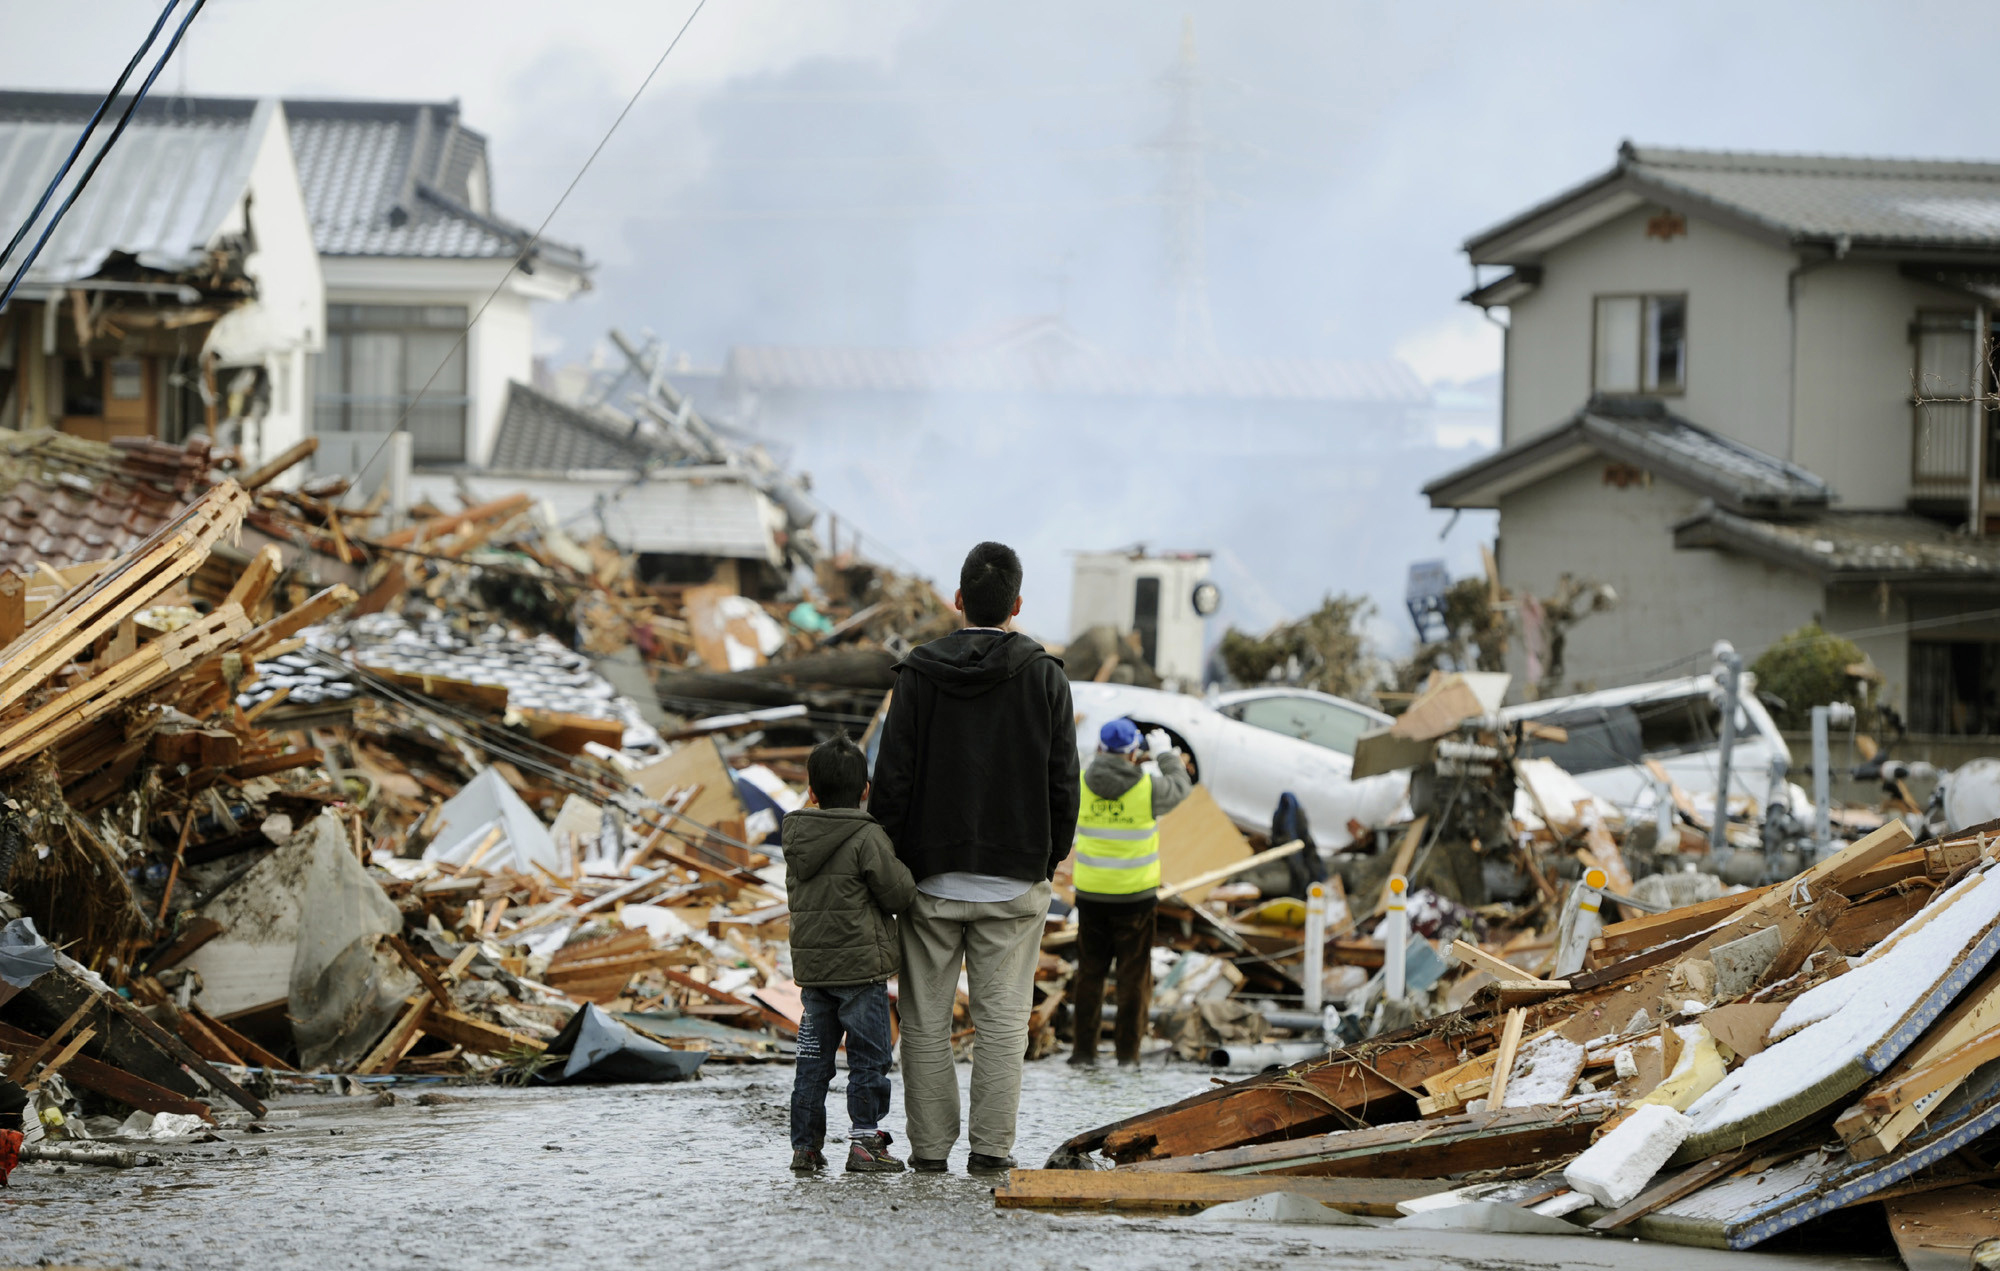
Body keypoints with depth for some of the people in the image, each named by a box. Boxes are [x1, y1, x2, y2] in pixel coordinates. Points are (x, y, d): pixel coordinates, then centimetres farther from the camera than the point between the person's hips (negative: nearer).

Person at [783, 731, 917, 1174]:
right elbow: (899, 894, -12)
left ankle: (805, 1144, 13)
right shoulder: (867, 838, -14)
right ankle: (865, 1141, -1)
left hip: (810, 967, 6)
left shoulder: (796, 836, 5)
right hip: (861, 966, -6)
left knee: (814, 1058, 12)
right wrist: (900, 866, 8)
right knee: (869, 1057, 1)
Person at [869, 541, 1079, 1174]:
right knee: (1002, 1018, 3)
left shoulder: (919, 674, -3)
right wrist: (1050, 860, 12)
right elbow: (1062, 782, 0)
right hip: (1014, 881, 0)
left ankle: (930, 1147, 5)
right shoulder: (1043, 677, -1)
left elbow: (893, 777, -5)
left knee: (926, 1021, 6)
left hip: (931, 877, 0)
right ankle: (991, 1147, -1)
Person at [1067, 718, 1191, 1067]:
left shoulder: (1082, 784, -8)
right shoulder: (1147, 789, -13)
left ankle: (1084, 1049, 12)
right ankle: (1127, 1051, 9)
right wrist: (1164, 753, 19)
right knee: (1133, 973, 8)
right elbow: (1180, 787, 6)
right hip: (1135, 894, -2)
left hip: (1091, 894, 2)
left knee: (1090, 972, 12)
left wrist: (1103, 755, 24)